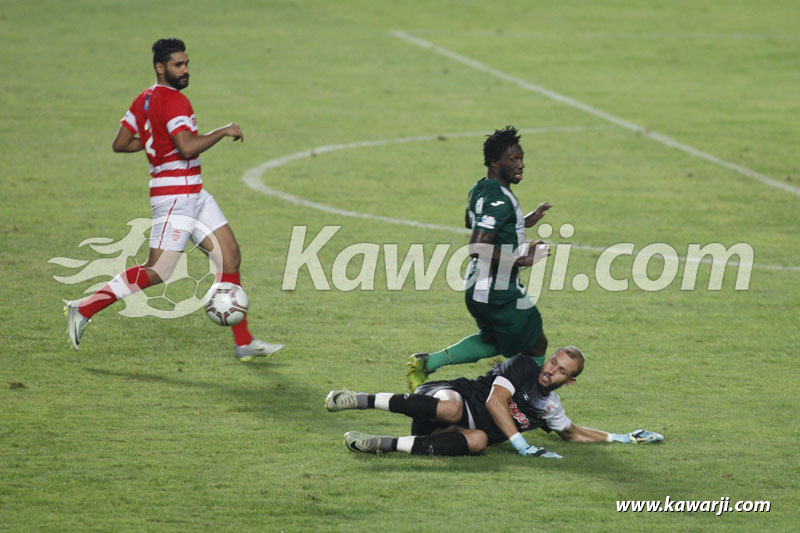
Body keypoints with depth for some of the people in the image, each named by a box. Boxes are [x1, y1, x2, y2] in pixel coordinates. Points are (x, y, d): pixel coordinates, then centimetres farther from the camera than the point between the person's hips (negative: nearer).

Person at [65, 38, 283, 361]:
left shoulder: (145, 99, 11)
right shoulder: (173, 101, -17)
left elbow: (120, 144, 13)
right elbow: (187, 148, -28)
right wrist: (224, 132, -16)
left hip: (193, 195, 10)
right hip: (175, 197, -10)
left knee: (230, 255, 6)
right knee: (156, 272, -8)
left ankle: (244, 343, 6)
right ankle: (84, 310, 1)